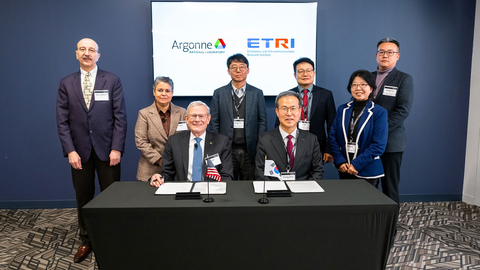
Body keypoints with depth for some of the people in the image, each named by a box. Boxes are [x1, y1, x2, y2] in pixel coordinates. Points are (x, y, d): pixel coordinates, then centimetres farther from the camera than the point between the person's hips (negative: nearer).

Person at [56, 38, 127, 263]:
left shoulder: (112, 81, 2)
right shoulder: (66, 84, 7)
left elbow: (120, 116, -3)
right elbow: (62, 121, 3)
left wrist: (116, 148, -10)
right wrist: (70, 151, -7)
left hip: (106, 149, -1)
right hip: (80, 151, 2)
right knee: (83, 198, 10)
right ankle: (86, 241, 26)